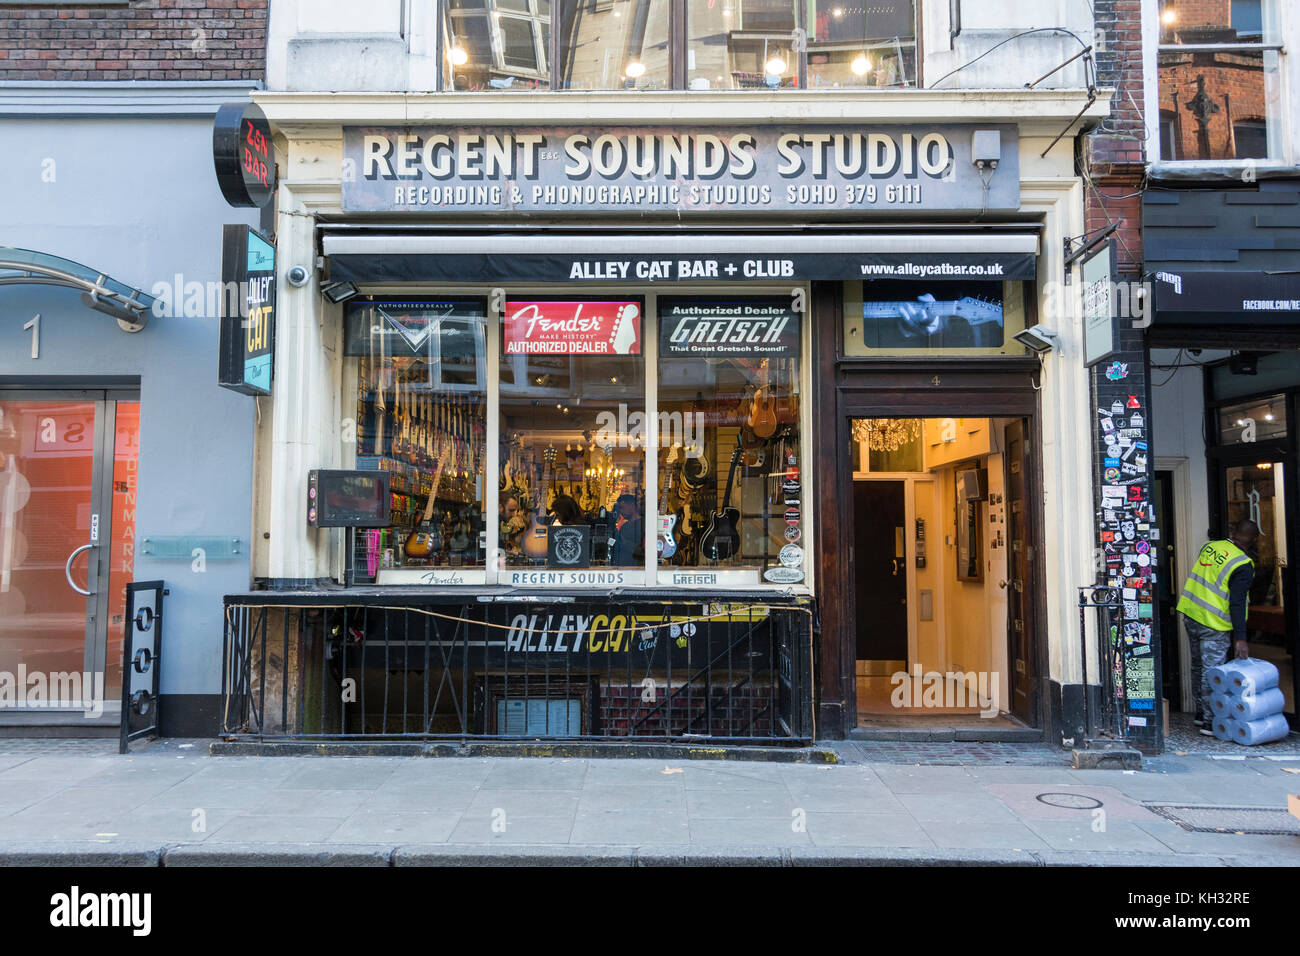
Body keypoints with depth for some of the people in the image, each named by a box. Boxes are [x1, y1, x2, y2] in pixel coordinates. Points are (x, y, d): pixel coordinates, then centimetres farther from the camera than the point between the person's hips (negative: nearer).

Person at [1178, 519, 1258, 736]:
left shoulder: (1210, 546, 4)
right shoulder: (1243, 565, -14)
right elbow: (1236, 603, -19)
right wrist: (1240, 638, -18)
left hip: (1190, 613, 7)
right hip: (1213, 624, -7)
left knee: (1199, 668, 17)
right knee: (1212, 673, -1)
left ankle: (1202, 714, 28)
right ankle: (1210, 722, 3)